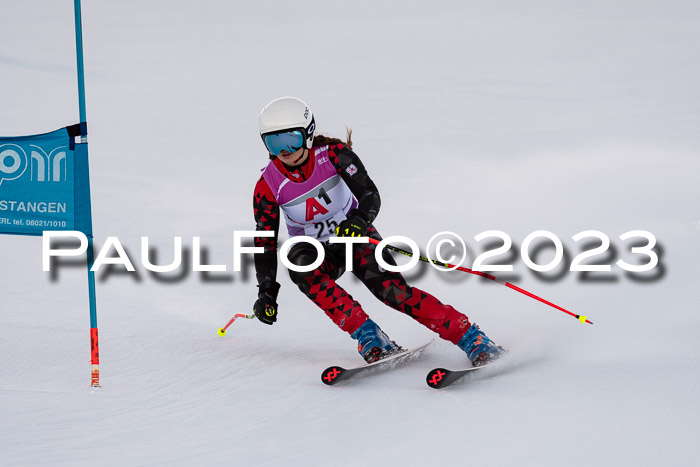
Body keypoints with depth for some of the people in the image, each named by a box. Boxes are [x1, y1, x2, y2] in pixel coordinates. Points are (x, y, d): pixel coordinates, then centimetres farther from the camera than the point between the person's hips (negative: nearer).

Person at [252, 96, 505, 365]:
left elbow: (370, 194, -23)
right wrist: (266, 293, -18)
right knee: (300, 263, -34)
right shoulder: (268, 187, -16)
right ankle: (367, 336, -32)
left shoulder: (332, 154, -19)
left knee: (391, 289, -24)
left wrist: (359, 220, -44)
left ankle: (471, 338, -22)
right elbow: (265, 243, -9)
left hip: (355, 235, -1)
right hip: (317, 251, 1)